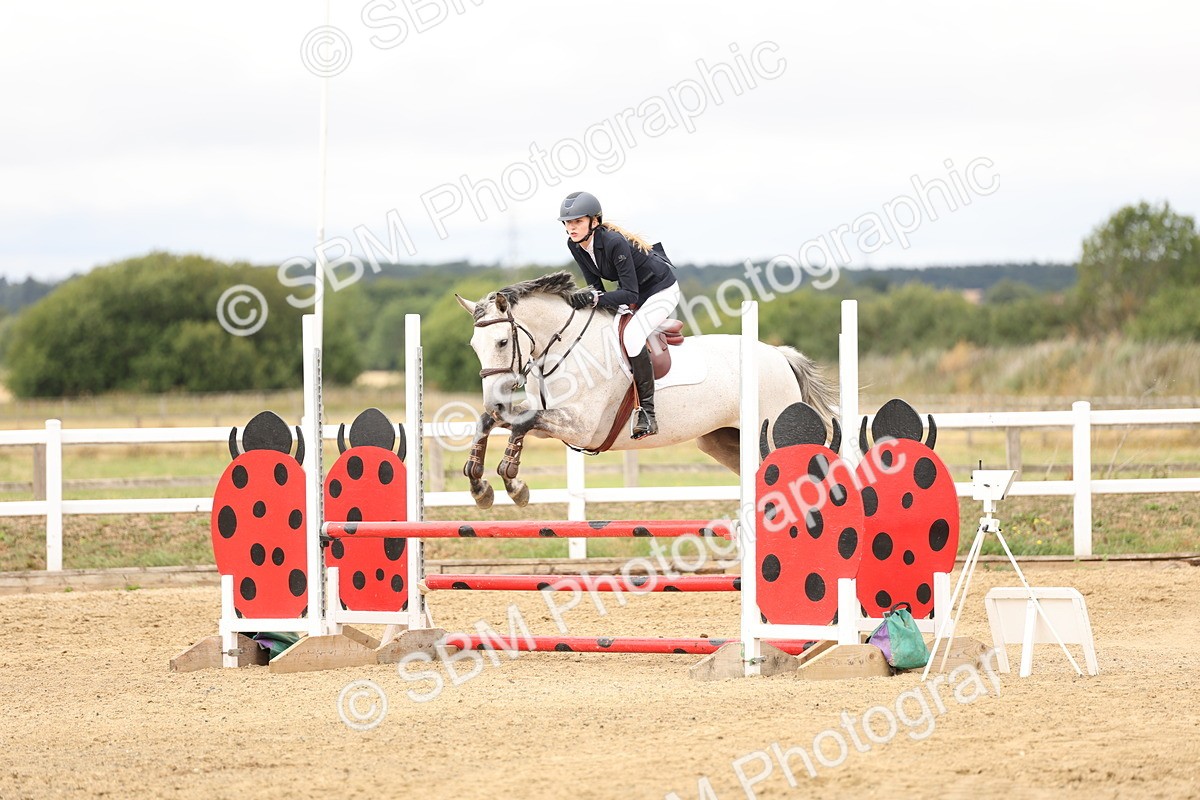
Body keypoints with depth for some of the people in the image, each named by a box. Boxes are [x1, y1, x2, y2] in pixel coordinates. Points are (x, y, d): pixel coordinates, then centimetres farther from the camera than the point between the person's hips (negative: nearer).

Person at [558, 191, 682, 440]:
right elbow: (595, 285, -2)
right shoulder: (575, 245, -10)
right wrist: (587, 298, -22)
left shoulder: (614, 242, -33)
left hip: (661, 290, -9)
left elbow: (630, 293, -32)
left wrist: (597, 299, -43)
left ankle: (647, 412, -24)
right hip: (633, 292, 9)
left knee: (631, 336, -30)